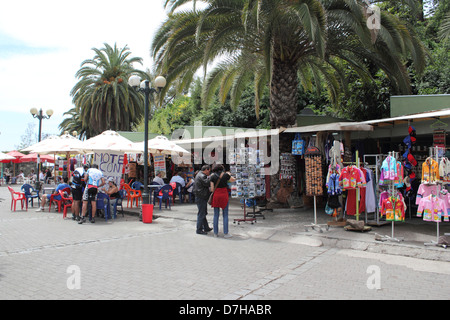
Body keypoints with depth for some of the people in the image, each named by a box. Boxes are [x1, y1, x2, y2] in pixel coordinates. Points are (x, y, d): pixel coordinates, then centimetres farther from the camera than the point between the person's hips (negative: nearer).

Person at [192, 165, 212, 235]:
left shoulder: (199, 175, 18)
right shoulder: (202, 176, -16)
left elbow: (205, 185, 20)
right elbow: (207, 183, -25)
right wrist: (209, 177, -12)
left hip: (199, 197, 11)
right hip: (201, 197, -11)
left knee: (203, 213, 17)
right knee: (201, 213, -5)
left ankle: (206, 227, 27)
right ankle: (199, 230, 1)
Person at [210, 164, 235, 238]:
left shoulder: (213, 176, 0)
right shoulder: (225, 175, -1)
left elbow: (212, 189, -3)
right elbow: (233, 180, 16)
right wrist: (229, 175, 31)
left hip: (216, 196, 1)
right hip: (224, 196, -1)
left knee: (216, 215, 9)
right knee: (225, 215, 5)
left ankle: (216, 233, 11)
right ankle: (226, 233, 4)